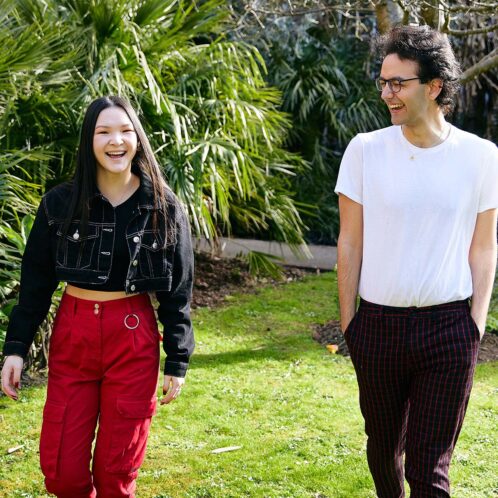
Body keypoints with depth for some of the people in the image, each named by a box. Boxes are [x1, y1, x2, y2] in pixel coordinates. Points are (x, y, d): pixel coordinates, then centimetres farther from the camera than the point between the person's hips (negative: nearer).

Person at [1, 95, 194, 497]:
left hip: (134, 337, -1)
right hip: (72, 334, 1)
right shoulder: (60, 203, -1)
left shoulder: (164, 208, -2)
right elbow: (35, 282, 5)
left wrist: (177, 361, 1)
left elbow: (178, 291, 2)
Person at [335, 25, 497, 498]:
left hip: (449, 329, -1)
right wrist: (347, 321, 3)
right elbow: (350, 243, 2)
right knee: (383, 446, 17)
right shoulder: (365, 149, -3)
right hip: (378, 325, 1)